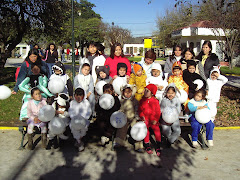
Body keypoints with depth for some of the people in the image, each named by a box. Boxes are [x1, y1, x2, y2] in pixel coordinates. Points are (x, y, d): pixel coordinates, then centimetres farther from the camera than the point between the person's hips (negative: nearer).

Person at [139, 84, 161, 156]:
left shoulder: (155, 101, 0)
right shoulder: (142, 100, 6)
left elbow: (158, 111, 1)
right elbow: (140, 110, 9)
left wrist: (155, 120, -10)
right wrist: (142, 116, -9)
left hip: (153, 120, -2)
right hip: (145, 120, 2)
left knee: (157, 129, -15)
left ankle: (158, 147, -2)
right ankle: (147, 146, 14)